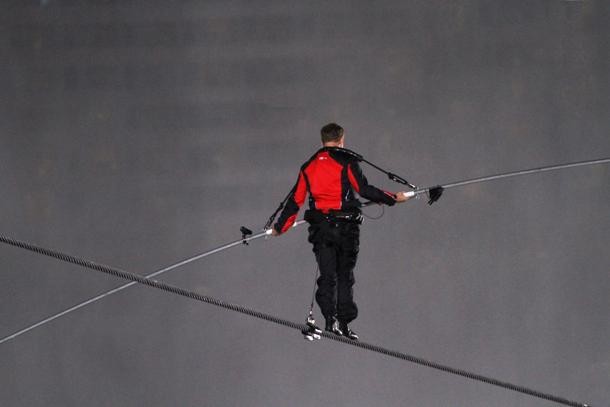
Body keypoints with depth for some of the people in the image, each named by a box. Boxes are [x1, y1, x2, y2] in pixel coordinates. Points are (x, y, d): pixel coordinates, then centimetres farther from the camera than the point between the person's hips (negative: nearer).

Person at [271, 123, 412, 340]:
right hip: (345, 225, -3)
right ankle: (344, 323, 1)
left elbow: (295, 200, 12)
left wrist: (280, 227, 21)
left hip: (320, 227, 3)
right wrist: (394, 198, -1)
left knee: (327, 275, 1)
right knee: (345, 275, 5)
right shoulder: (346, 161, -2)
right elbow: (364, 190, -10)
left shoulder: (308, 166, 12)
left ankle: (330, 319, -14)